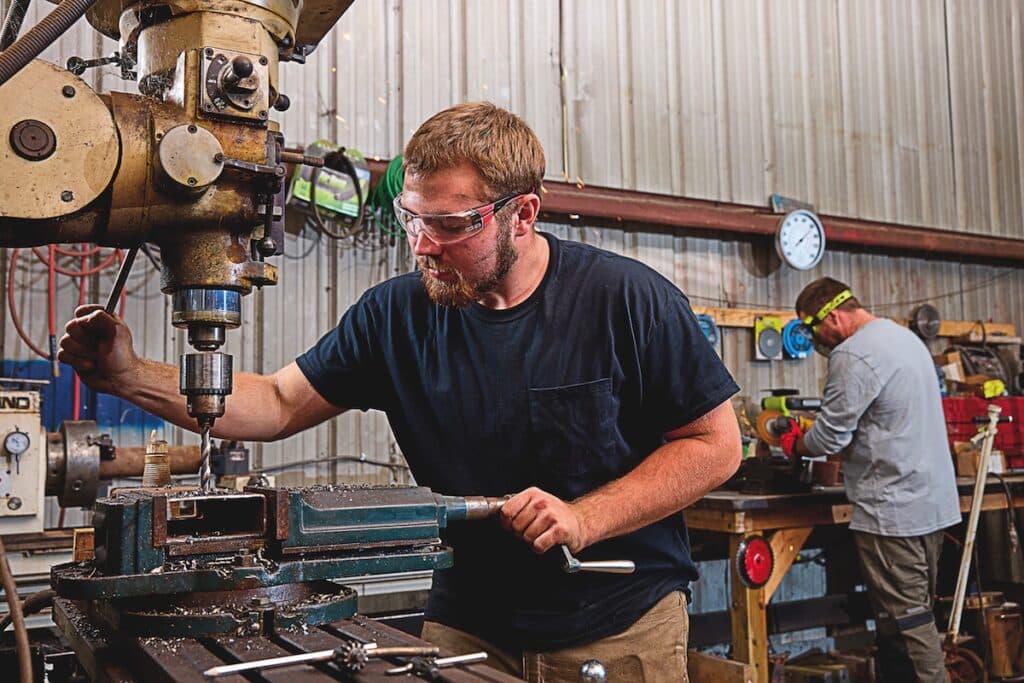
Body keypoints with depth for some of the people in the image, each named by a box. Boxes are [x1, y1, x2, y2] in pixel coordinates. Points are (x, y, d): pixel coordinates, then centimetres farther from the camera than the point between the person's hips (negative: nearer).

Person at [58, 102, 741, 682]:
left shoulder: (630, 300, -15)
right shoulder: (397, 313, -5)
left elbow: (716, 445, -10)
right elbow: (279, 404, 0)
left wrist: (584, 518, -21)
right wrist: (133, 376, -12)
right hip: (467, 624, 3)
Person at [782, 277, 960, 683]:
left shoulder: (853, 355, -17)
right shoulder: (904, 336, 15)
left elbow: (830, 437, -15)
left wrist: (795, 445, 5)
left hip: (893, 511, -10)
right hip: (933, 502, 10)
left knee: (903, 622, -4)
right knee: (917, 614, 15)